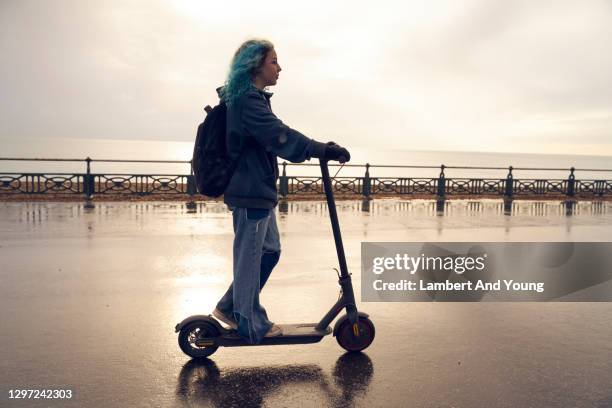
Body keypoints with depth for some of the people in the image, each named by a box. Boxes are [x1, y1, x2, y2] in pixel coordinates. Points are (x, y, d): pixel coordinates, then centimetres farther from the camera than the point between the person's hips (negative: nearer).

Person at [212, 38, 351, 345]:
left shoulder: (252, 98, 18)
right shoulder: (248, 101, -16)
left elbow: (272, 138, 21)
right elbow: (280, 137, -27)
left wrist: (318, 150, 16)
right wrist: (324, 150, -28)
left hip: (257, 190, 11)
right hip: (250, 192, -11)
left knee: (269, 251, 17)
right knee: (250, 257, 1)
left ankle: (229, 308, 27)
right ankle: (251, 324, 17)